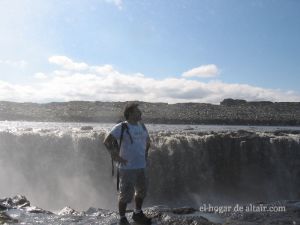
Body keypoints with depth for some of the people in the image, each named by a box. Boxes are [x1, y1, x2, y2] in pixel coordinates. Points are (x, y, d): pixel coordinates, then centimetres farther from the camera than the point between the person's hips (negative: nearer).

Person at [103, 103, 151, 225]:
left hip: (141, 166, 7)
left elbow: (147, 140, 25)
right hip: (127, 167, -7)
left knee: (141, 191, 20)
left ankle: (137, 214, 40)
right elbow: (107, 141, -19)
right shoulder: (121, 127, -14)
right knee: (126, 194, 1)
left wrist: (145, 153, 15)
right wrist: (116, 156, -18)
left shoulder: (142, 126, 8)